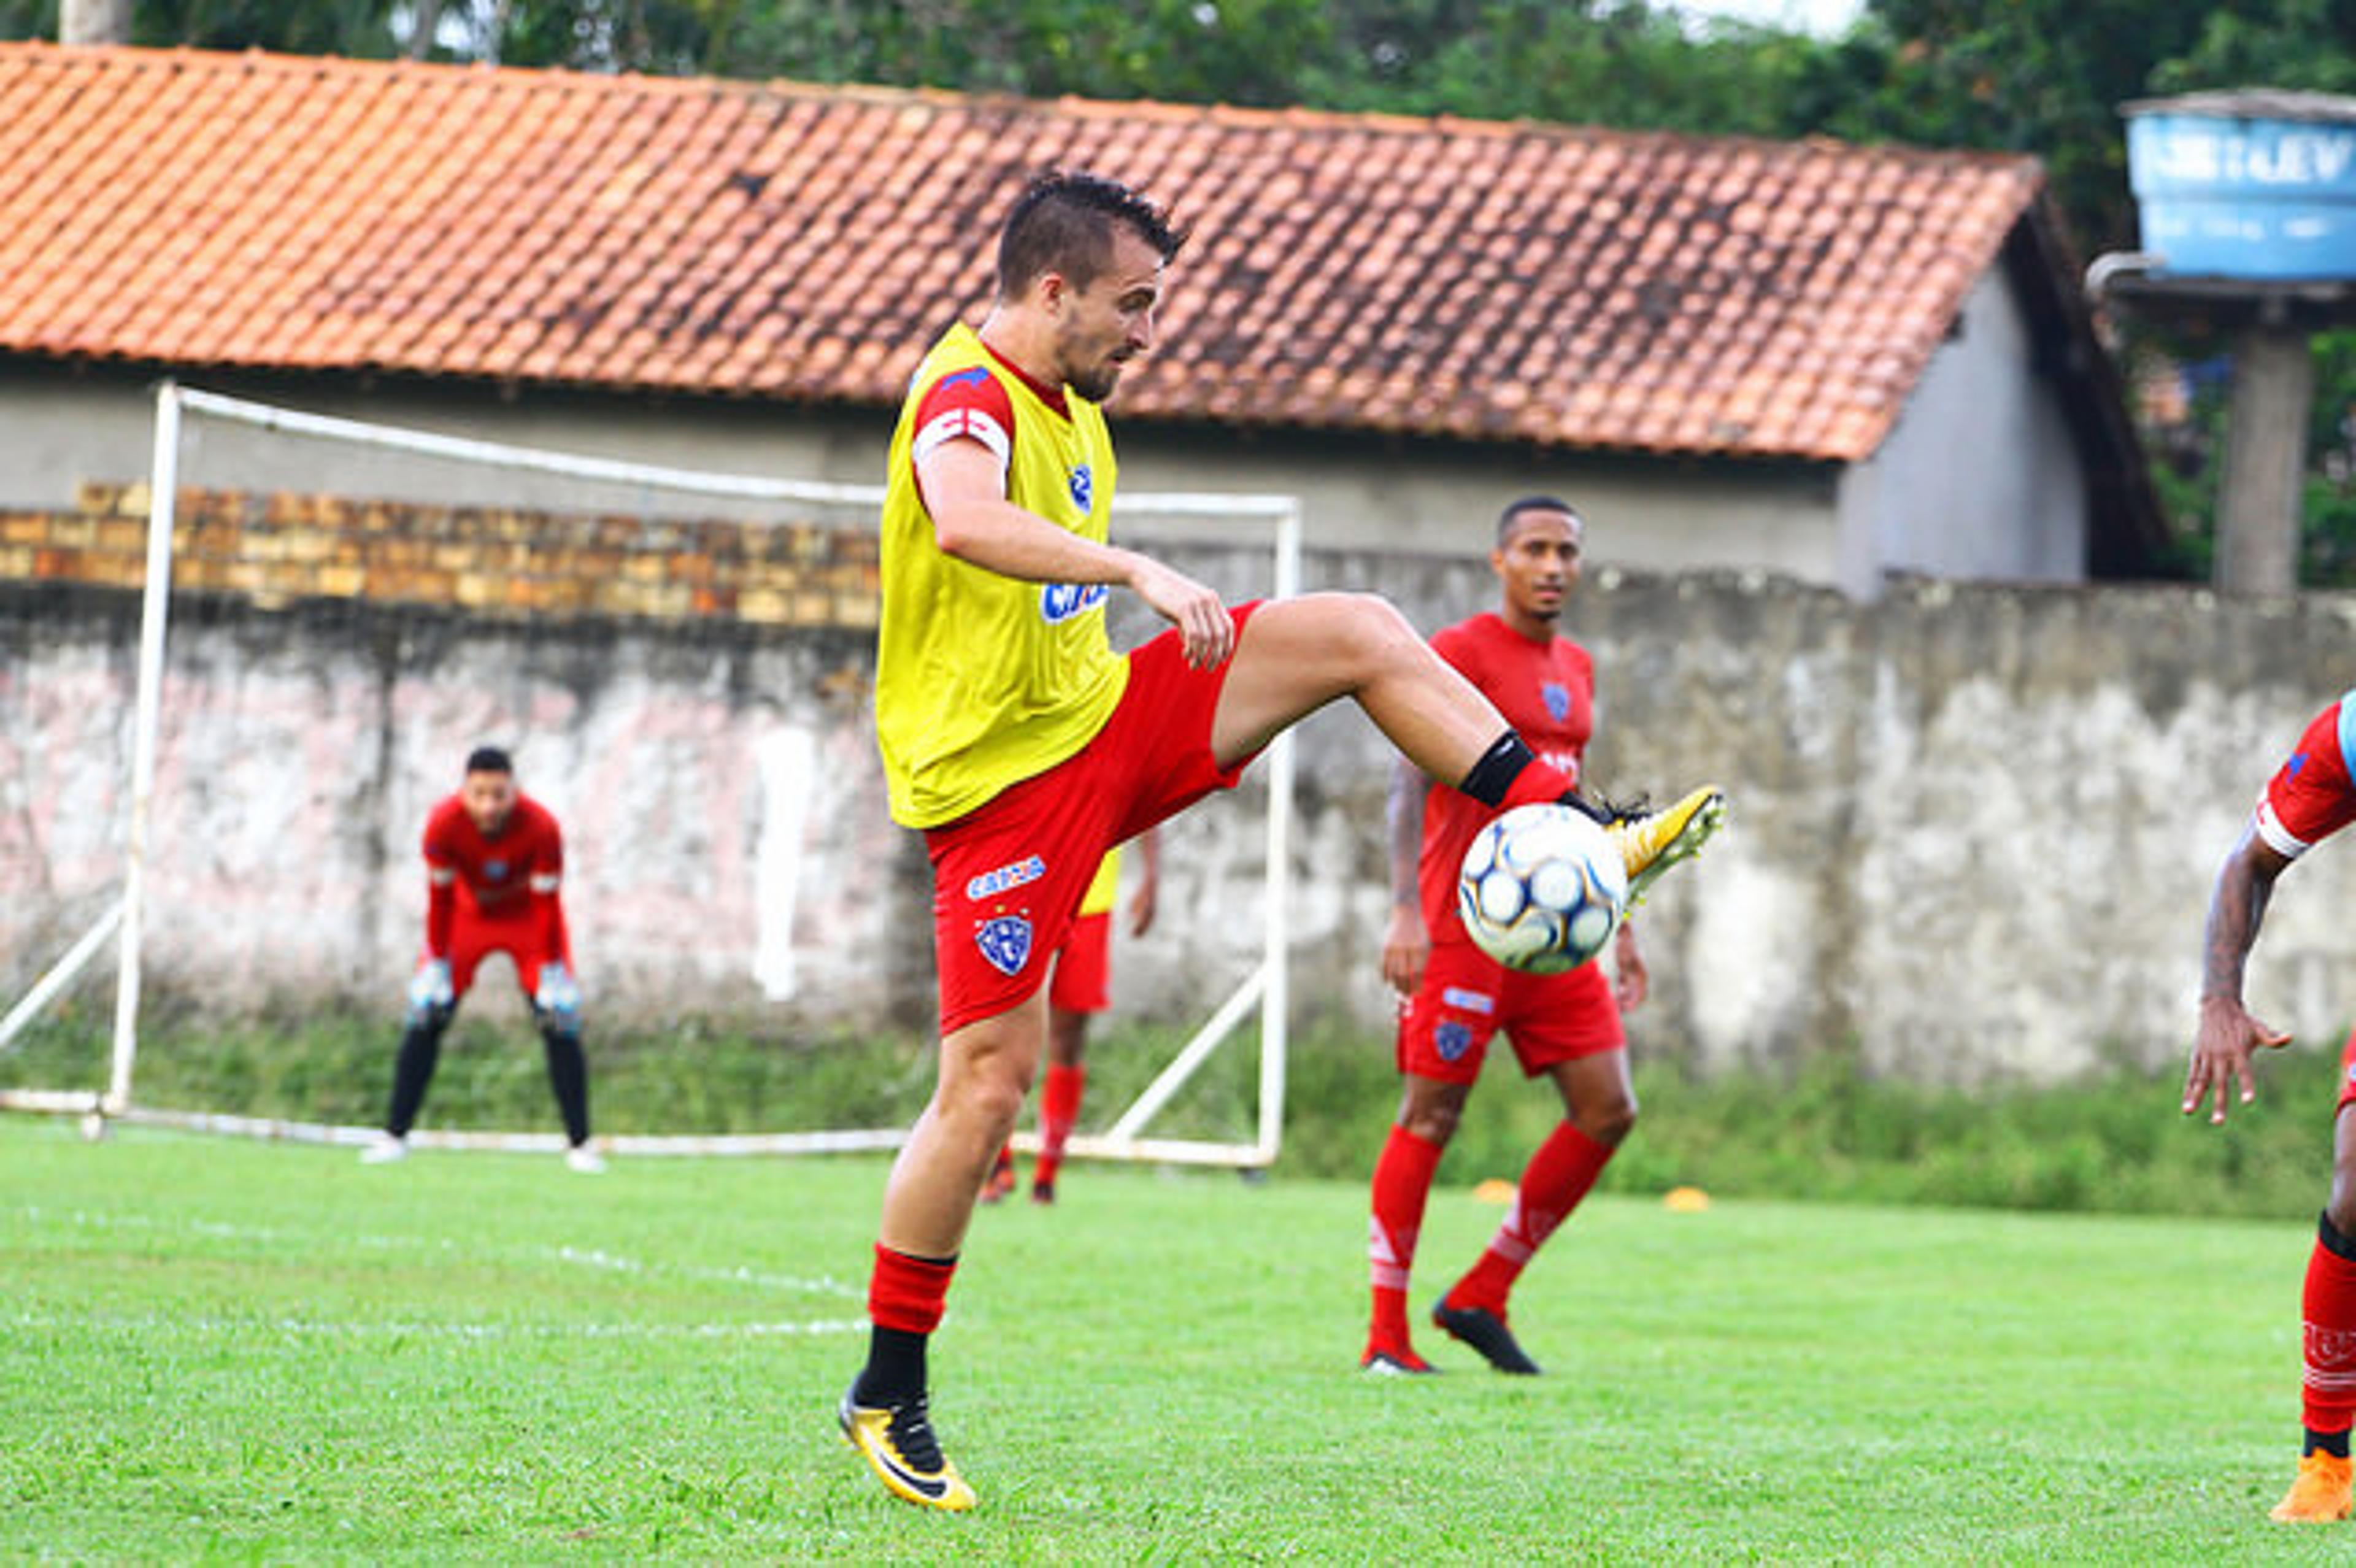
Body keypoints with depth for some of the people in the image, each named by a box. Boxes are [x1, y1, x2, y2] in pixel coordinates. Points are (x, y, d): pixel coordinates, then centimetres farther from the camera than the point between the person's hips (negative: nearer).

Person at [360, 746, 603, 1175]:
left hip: (529, 917, -1)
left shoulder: (541, 828, -33)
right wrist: (438, 962, -11)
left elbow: (548, 904, -22)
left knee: (561, 1022, -11)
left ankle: (580, 1144, -4)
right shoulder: (444, 824, -31)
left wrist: (550, 971, -17)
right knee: (424, 1017, -8)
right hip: (469, 913, 1)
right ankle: (395, 1136, 0)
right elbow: (440, 898, -17)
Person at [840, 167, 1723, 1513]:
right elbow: (964, 521, -43)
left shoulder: (1073, 405, 13)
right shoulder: (968, 395, -19)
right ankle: (889, 1396, 2)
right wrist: (1138, 572, -51)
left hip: (1104, 718, 9)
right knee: (990, 1085, -9)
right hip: (995, 780, -9)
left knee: (1362, 633, -1)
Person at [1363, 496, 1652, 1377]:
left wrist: (1619, 925, 23)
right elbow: (1409, 782, -14)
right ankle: (1387, 1335, 0)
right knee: (1431, 1116, -5)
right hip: (1463, 930, -7)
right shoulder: (1462, 653, -6)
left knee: (1608, 1112, 0)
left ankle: (1482, 1297, 9)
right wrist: (1406, 910, -25)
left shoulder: (1576, 670, 18)